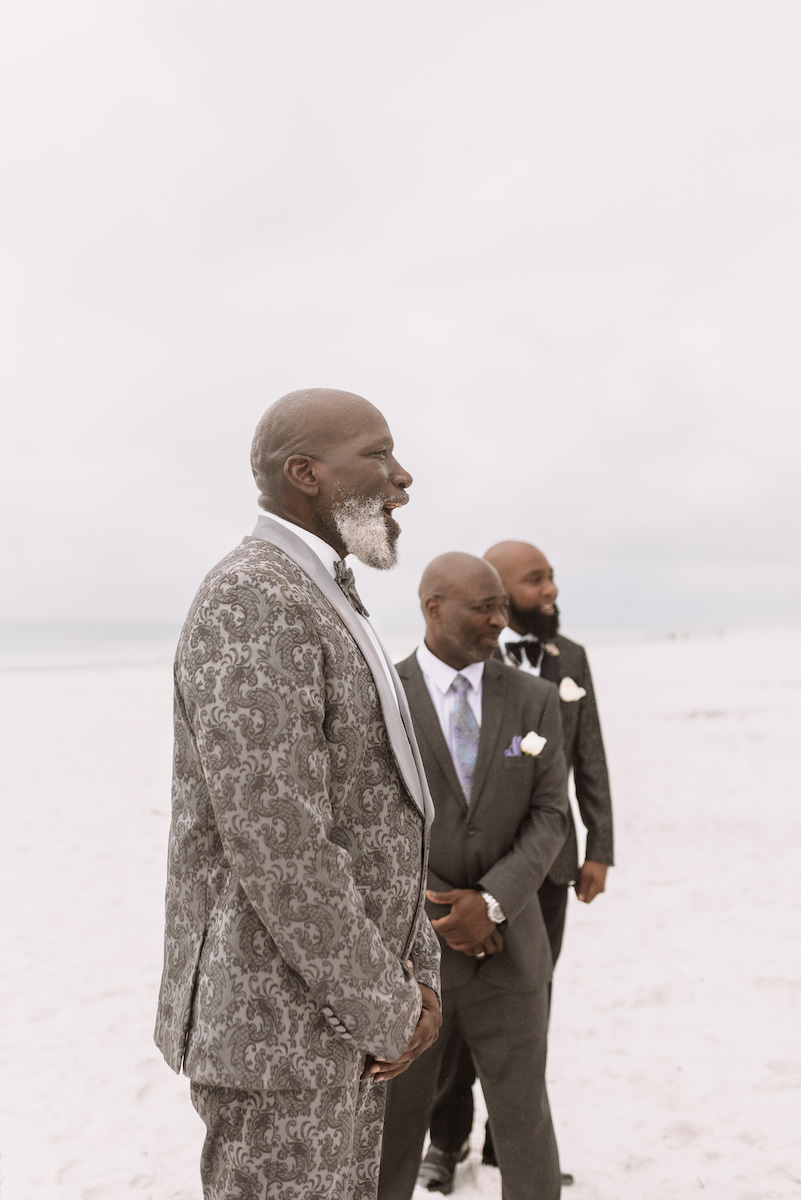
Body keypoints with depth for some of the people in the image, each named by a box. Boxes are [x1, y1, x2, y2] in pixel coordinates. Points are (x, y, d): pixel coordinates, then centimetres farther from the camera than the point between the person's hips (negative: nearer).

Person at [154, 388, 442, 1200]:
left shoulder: (324, 609, 13)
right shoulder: (250, 601, -20)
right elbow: (278, 848, -26)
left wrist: (416, 974, 6)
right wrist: (389, 1011, -15)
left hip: (337, 1007, 9)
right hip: (277, 1019, -9)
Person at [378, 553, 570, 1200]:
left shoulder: (534, 698, -1)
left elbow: (550, 818, -5)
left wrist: (490, 903, -19)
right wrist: (440, 915, -15)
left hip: (507, 952, 2)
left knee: (524, 1124, 11)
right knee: (392, 1129, 10)